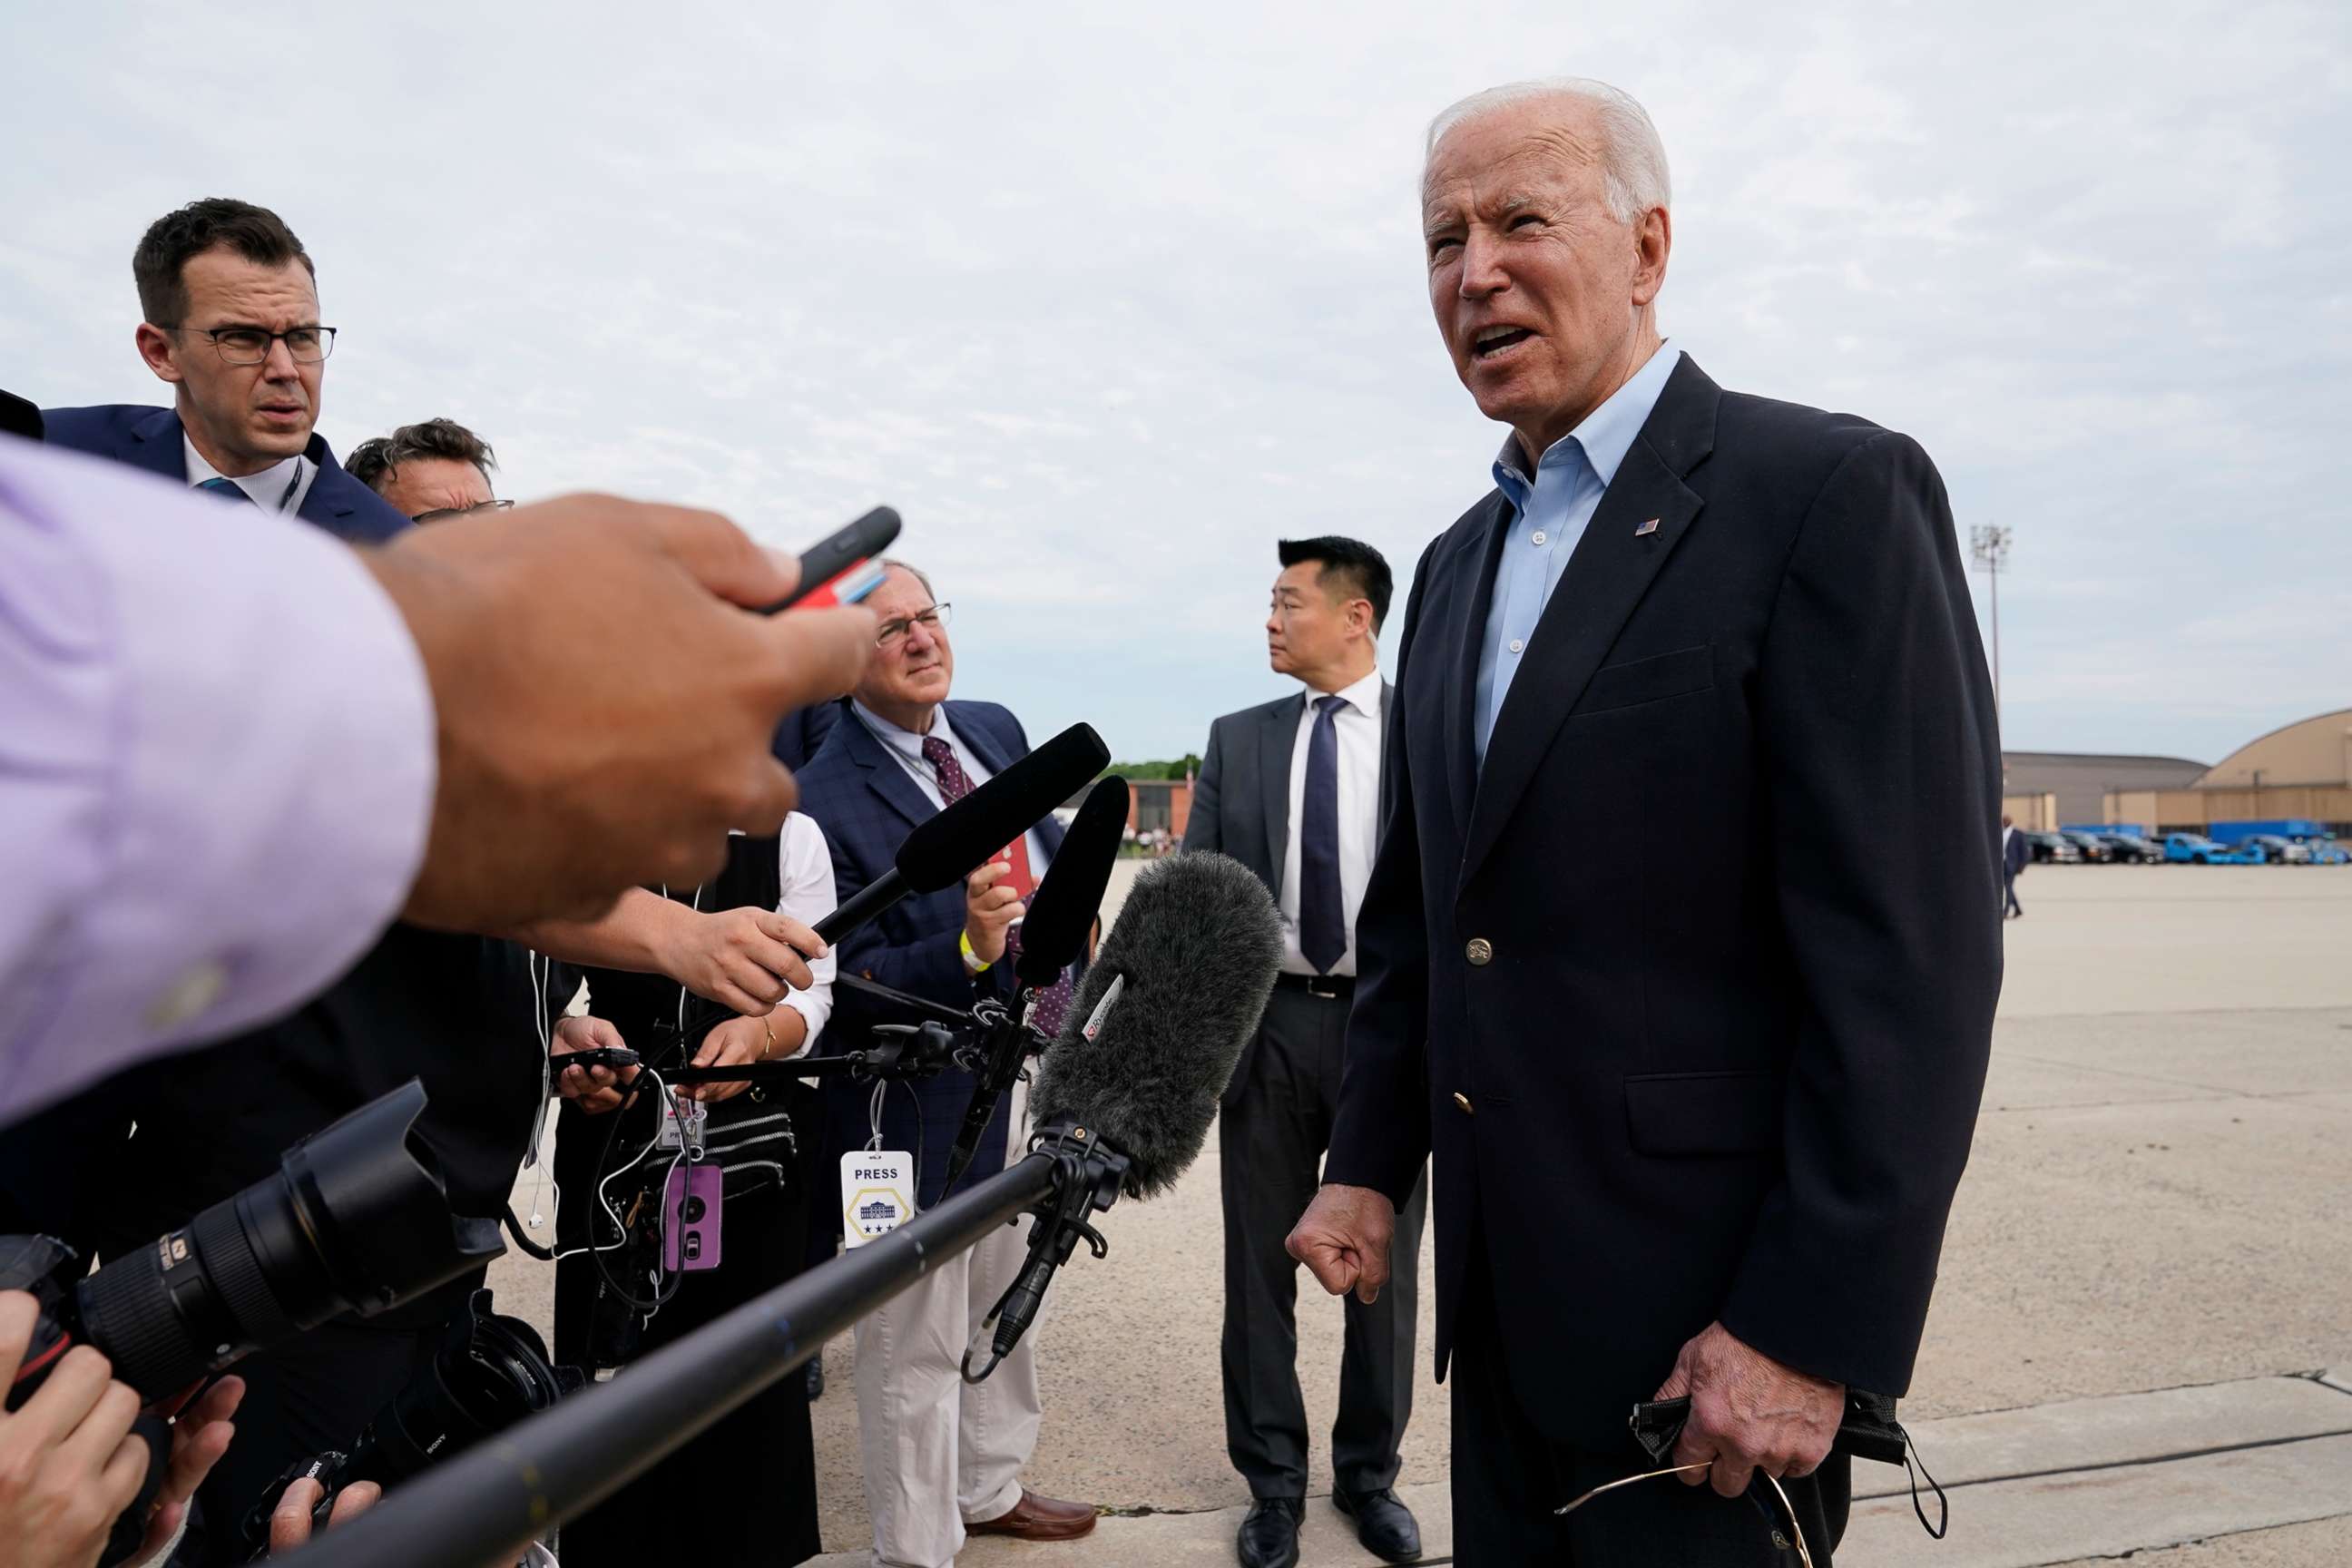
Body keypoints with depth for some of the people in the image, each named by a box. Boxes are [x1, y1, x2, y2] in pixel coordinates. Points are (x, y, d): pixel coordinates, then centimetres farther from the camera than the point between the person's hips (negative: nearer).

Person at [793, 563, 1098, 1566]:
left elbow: (1060, 864, 13)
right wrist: (970, 947, -34)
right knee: (918, 1343, 8)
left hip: (1037, 1070, 8)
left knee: (1005, 1304, 25)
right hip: (929, 1107, -8)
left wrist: (1079, 1021, 8)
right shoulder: (826, 800, -19)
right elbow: (849, 984, -20)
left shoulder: (997, 731, 3)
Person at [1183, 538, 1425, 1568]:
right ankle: (1273, 1478, 30)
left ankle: (1369, 1472, 34)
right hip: (1266, 1024, 2)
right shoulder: (1236, 740, 5)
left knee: (1384, 1268, 13)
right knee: (1260, 1264, 11)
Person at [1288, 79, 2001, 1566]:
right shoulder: (1460, 563, 11)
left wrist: (1810, 1328, -18)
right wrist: (1369, 1161, 11)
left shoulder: (1832, 491, -12)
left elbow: (1911, 952, -18)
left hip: (1713, 1311, -6)